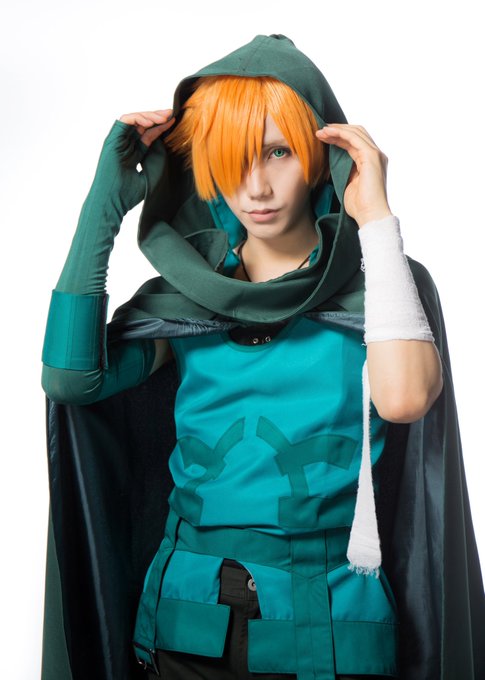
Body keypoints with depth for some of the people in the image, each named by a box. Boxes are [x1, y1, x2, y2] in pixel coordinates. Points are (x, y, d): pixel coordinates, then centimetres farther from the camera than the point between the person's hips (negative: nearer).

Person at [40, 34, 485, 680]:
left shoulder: (379, 282, -6)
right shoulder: (182, 294, 2)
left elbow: (402, 397, -26)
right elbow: (69, 378, -13)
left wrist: (377, 216, -19)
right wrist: (107, 202, -10)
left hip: (329, 626, -2)